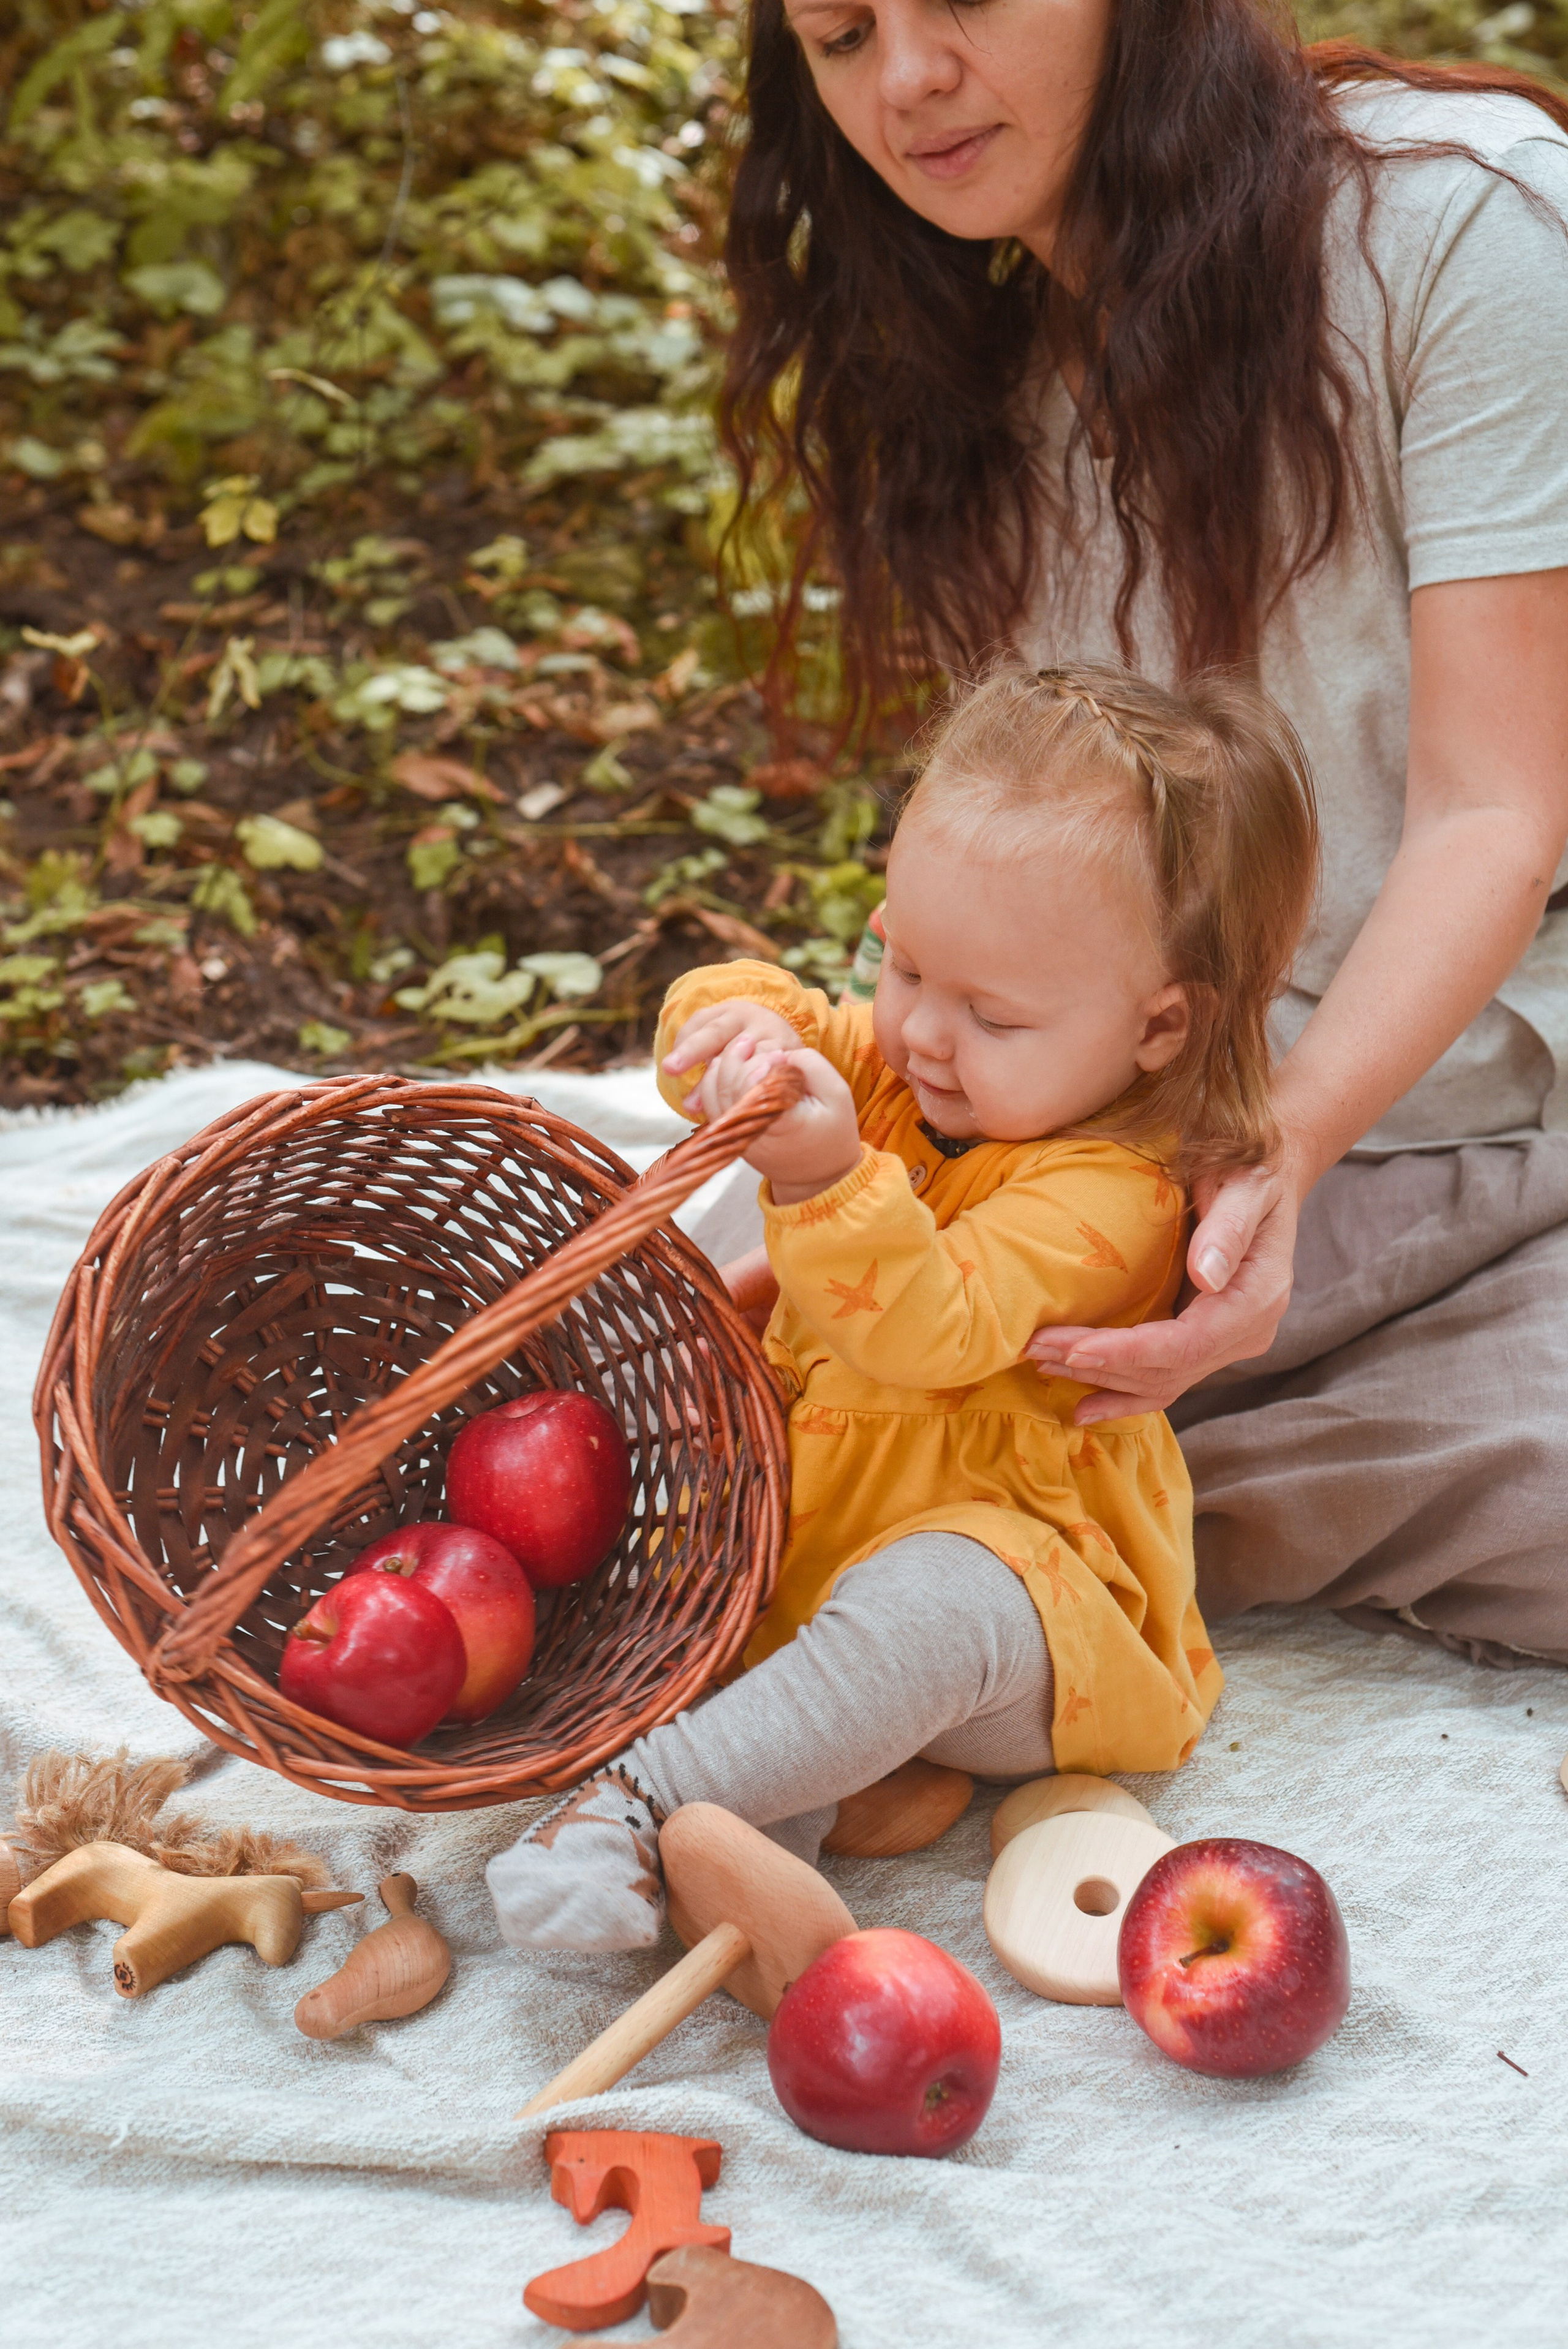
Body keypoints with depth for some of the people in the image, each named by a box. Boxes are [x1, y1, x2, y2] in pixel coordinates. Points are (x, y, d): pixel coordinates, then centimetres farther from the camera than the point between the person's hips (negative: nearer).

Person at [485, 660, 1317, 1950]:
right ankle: (778, 1787, -24)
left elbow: (932, 1332, -35)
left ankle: (644, 1797, -41)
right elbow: (710, 1038, 1)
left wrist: (827, 1174, -50)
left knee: (923, 1610, -40)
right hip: (811, 1505, 10)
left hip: (998, 1545, -9)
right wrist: (753, 1020, -24)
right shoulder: (895, 1068, 2)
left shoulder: (1110, 1191, -23)